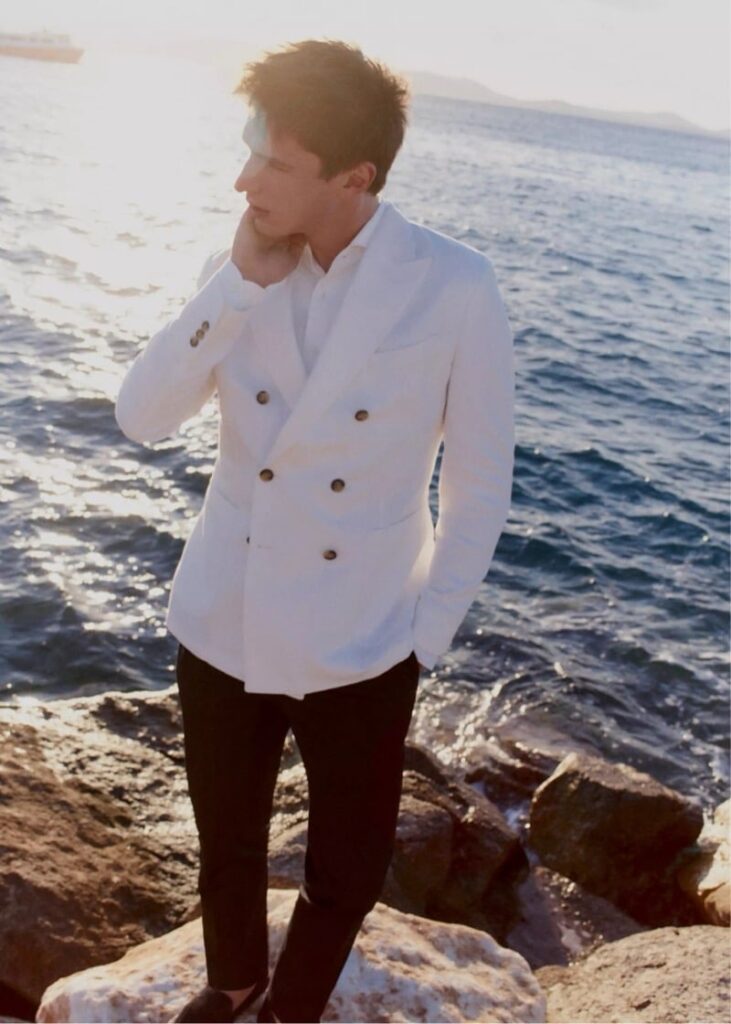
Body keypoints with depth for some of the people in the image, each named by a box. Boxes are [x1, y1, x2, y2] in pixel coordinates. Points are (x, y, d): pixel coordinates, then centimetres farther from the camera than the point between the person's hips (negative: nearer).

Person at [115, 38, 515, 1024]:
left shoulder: (455, 288, -16)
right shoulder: (239, 270, -4)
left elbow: (479, 480, -9)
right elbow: (142, 416, -12)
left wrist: (427, 635, -5)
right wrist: (240, 282, -20)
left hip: (359, 644, -2)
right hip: (223, 624, 3)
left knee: (347, 869, 17)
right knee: (228, 842, 23)